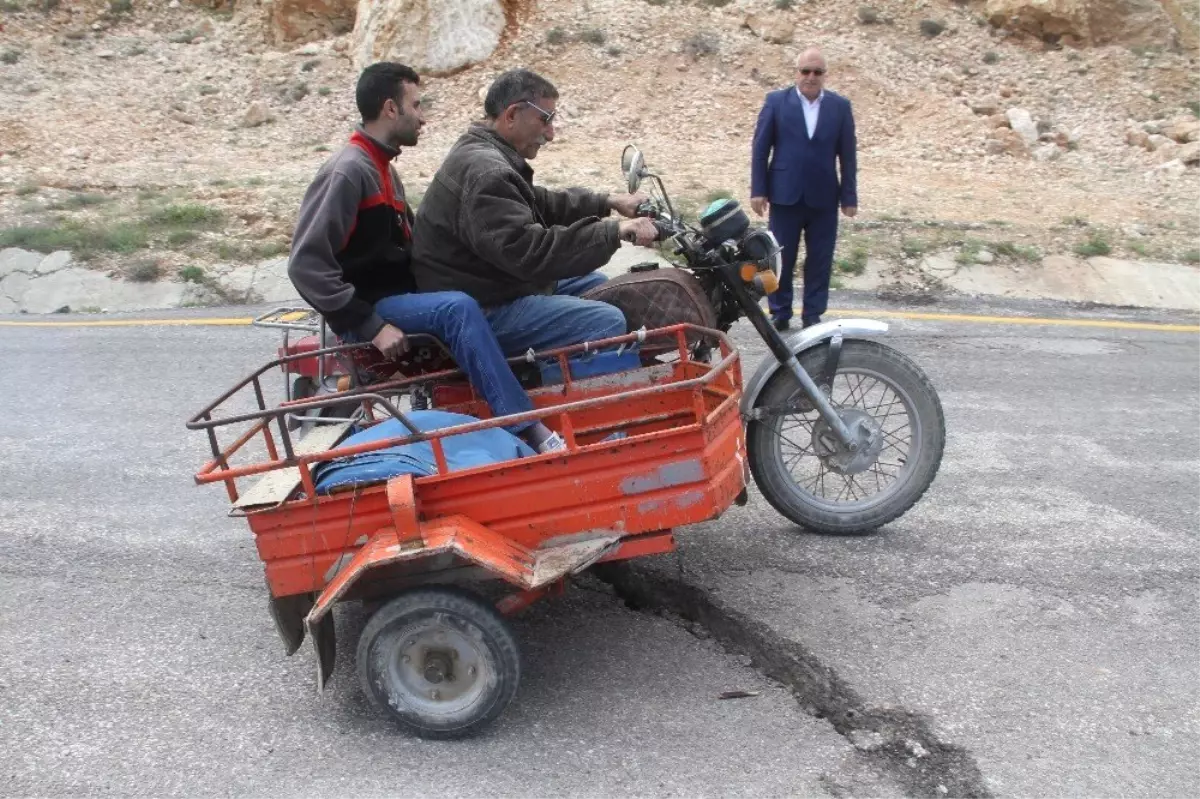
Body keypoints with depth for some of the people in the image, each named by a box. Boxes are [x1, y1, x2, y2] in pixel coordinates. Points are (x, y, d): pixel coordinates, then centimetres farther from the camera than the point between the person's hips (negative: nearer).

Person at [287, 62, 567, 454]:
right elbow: (307, 264, -23)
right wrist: (371, 325, -25)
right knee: (457, 308, -32)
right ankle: (529, 429, -34)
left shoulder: (382, 169, 15)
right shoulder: (348, 172, -16)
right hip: (371, 306, -10)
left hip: (399, 293, 10)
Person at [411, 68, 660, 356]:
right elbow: (532, 252, -33)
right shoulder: (485, 173, -25)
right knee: (608, 322, -21)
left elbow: (542, 204, 22)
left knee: (598, 285, 21)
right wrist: (615, 232, -30)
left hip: (489, 283, 12)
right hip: (482, 311, -12)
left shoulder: (481, 151, 11)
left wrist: (608, 203, 12)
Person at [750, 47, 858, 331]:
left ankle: (813, 316, 15)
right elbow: (760, 148, 1)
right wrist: (758, 190, -4)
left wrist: (849, 197, 1)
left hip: (824, 198, 1)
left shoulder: (840, 106, 5)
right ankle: (779, 314, 16)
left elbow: (848, 154, 5)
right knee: (780, 258, 5)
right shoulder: (776, 101, 2)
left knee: (820, 260, 5)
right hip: (784, 195, -1)